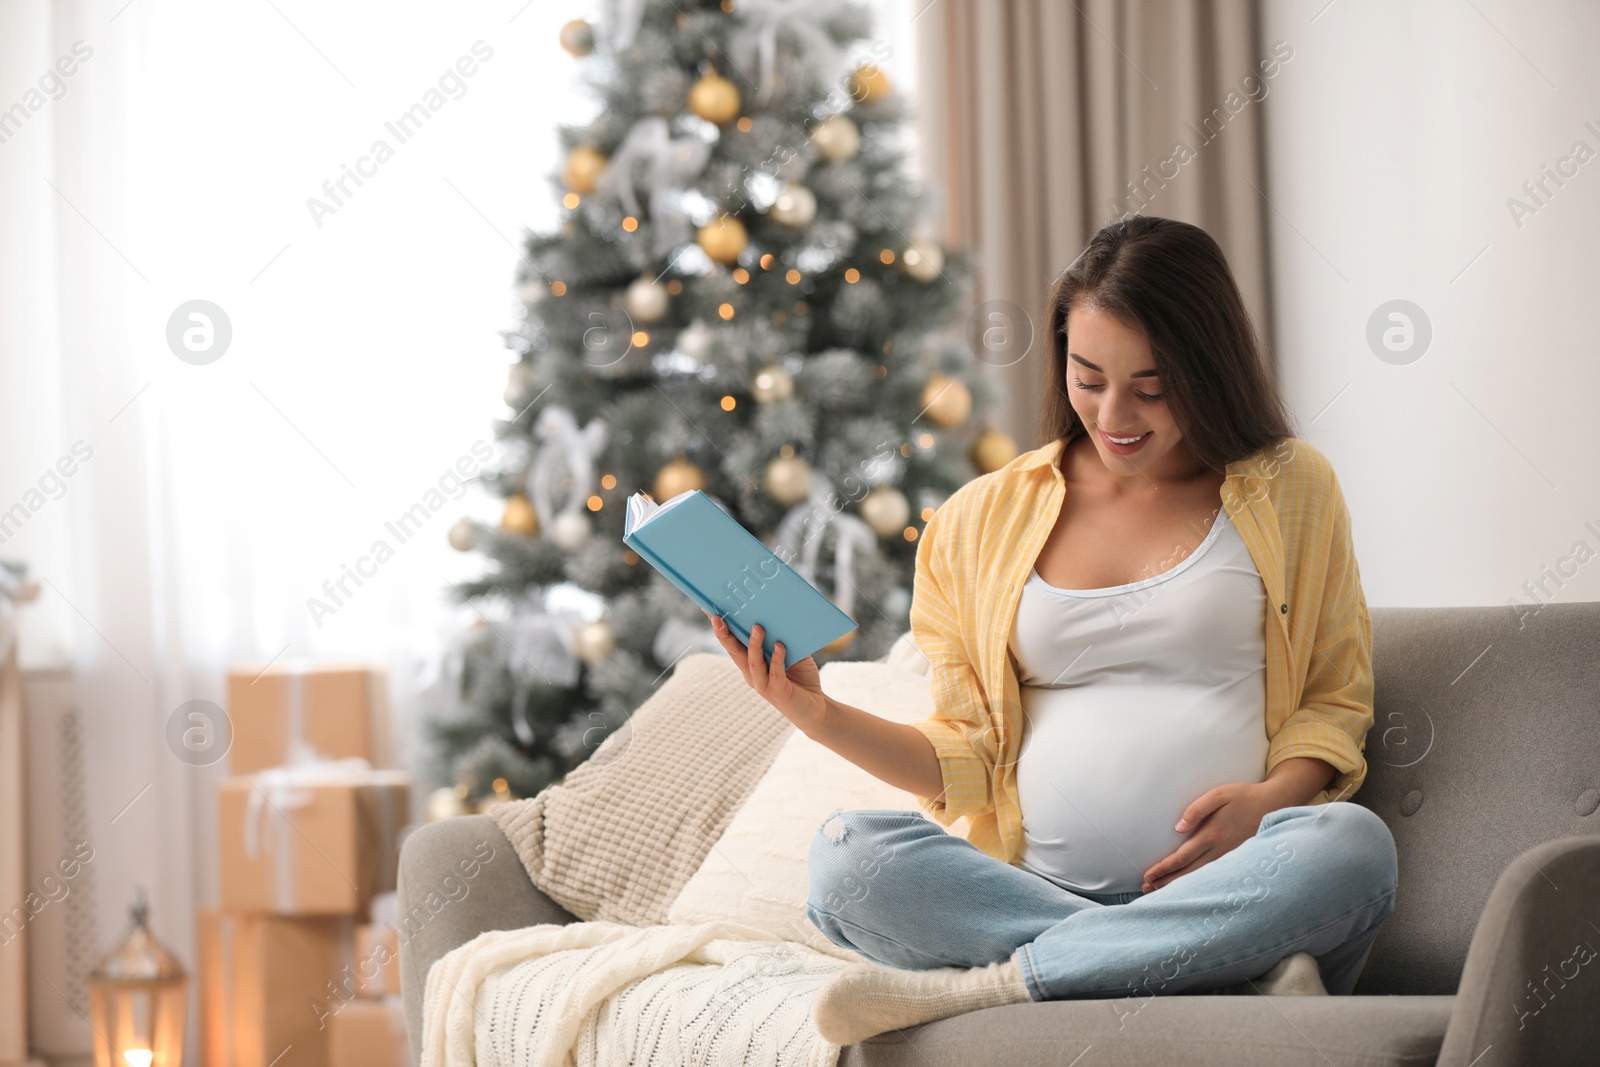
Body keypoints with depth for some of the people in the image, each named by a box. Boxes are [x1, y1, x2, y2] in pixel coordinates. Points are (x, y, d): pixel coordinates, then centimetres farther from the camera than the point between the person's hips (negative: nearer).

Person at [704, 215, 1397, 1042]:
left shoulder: (1287, 488, 13)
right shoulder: (982, 521, 16)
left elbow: (1335, 696, 14)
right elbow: (967, 760, 15)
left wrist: (1272, 793, -8)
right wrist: (821, 717, -2)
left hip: (1226, 895, -1)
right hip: (1027, 889, 1)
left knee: (1351, 844, -36)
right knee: (848, 854, -29)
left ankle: (969, 990, -29)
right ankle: (1249, 973, -31)